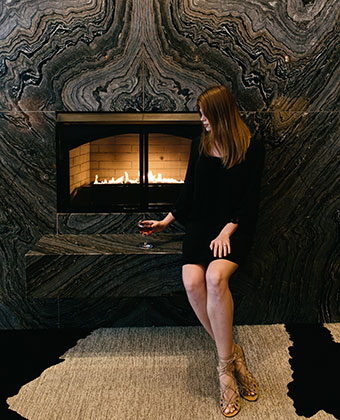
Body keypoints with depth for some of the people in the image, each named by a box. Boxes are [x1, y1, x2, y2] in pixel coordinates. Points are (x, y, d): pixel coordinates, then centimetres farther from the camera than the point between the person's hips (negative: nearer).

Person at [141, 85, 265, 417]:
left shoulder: (252, 149, 1)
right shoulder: (200, 146, 14)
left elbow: (250, 200, -4)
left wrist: (227, 231, -14)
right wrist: (166, 222, 20)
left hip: (234, 228, -4)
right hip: (200, 224, 4)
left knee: (215, 276, -33)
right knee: (192, 281, -25)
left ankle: (225, 364, -18)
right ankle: (231, 354, -10)